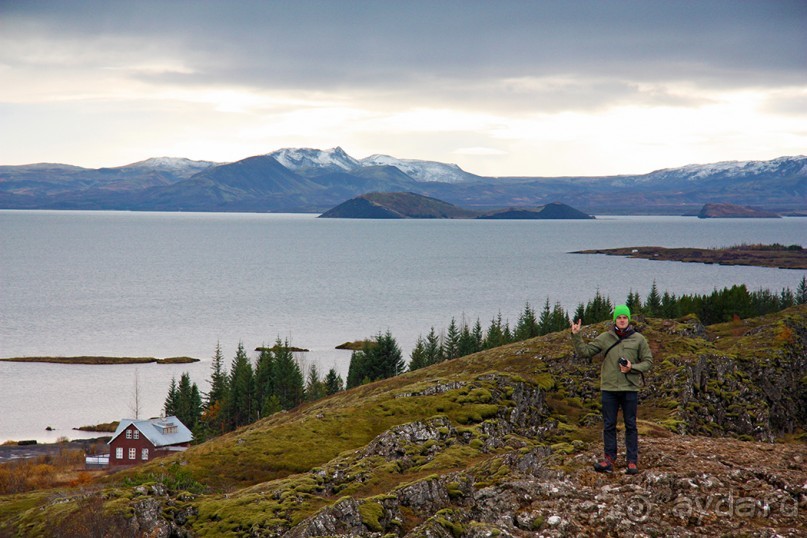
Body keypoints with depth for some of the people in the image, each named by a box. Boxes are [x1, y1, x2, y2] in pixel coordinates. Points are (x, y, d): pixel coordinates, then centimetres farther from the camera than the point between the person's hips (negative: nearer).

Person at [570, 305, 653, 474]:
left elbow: (648, 362, 5)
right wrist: (576, 336, -10)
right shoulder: (604, 338, 5)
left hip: (630, 388, -1)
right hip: (609, 388, 1)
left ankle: (632, 461, 7)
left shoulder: (638, 339, 3)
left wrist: (632, 368, -11)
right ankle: (609, 459, 8)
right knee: (609, 425, 3)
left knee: (631, 425, 3)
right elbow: (585, 351, 4)